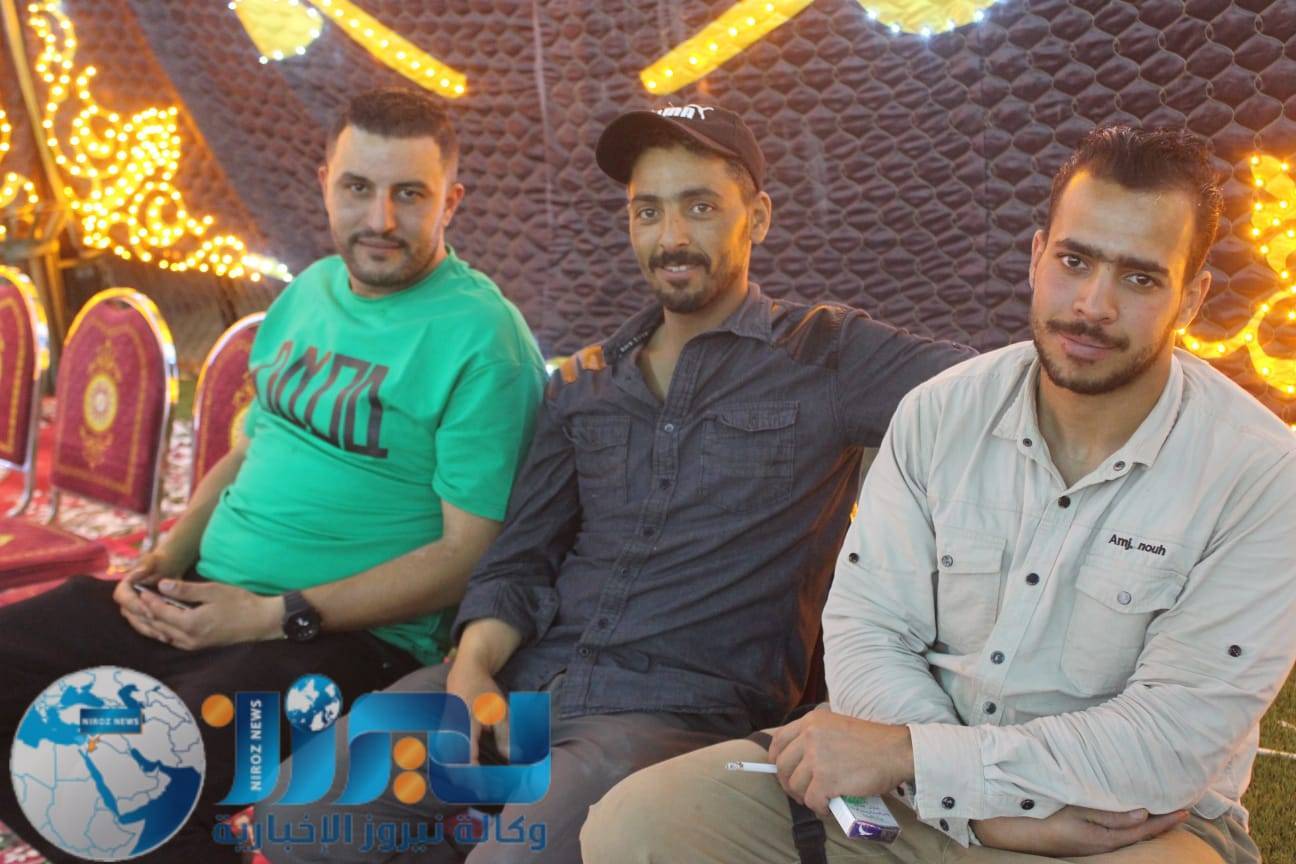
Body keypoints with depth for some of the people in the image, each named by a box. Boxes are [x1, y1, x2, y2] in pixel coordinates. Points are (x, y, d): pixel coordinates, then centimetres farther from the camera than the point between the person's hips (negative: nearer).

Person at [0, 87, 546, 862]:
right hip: (202, 595, 8)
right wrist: (168, 557, 5)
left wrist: (276, 617, -18)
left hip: (349, 635, -8)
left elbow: (470, 553, -15)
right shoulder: (312, 290, 12)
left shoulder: (481, 339, -13)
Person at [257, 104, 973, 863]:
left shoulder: (826, 354, 3)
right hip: (528, 673, 5)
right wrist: (473, 665, -5)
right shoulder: (585, 384, 17)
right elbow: (521, 557, 13)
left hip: (683, 706, -4)